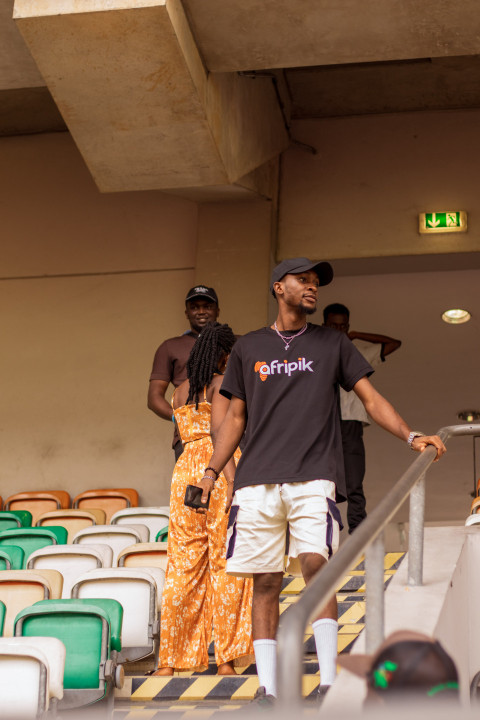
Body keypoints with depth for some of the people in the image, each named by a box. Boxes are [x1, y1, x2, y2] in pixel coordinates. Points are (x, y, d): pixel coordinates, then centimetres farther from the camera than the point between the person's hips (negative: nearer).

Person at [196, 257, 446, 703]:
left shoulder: (332, 344, 15)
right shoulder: (247, 348, 17)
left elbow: (371, 399, 11)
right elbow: (235, 418, 18)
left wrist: (411, 437, -4)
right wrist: (210, 471, 7)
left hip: (314, 478, -1)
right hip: (257, 481, 1)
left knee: (316, 564, -17)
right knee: (265, 582, 0)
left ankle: (328, 681, -13)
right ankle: (267, 687, 5)